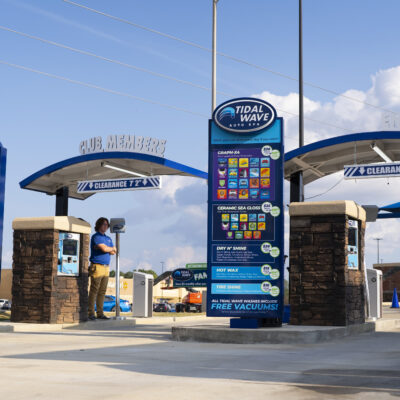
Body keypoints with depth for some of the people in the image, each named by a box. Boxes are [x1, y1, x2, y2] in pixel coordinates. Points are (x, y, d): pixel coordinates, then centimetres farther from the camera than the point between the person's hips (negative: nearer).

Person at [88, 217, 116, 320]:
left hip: (106, 267, 7)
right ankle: (91, 313, -5)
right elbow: (104, 249, -17)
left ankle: (100, 313, 9)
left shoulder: (108, 238, 20)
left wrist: (107, 249, -8)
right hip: (97, 266, -7)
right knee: (94, 291, -7)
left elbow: (113, 252, 11)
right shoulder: (96, 237, -5)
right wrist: (112, 248, 2)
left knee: (102, 291, 7)